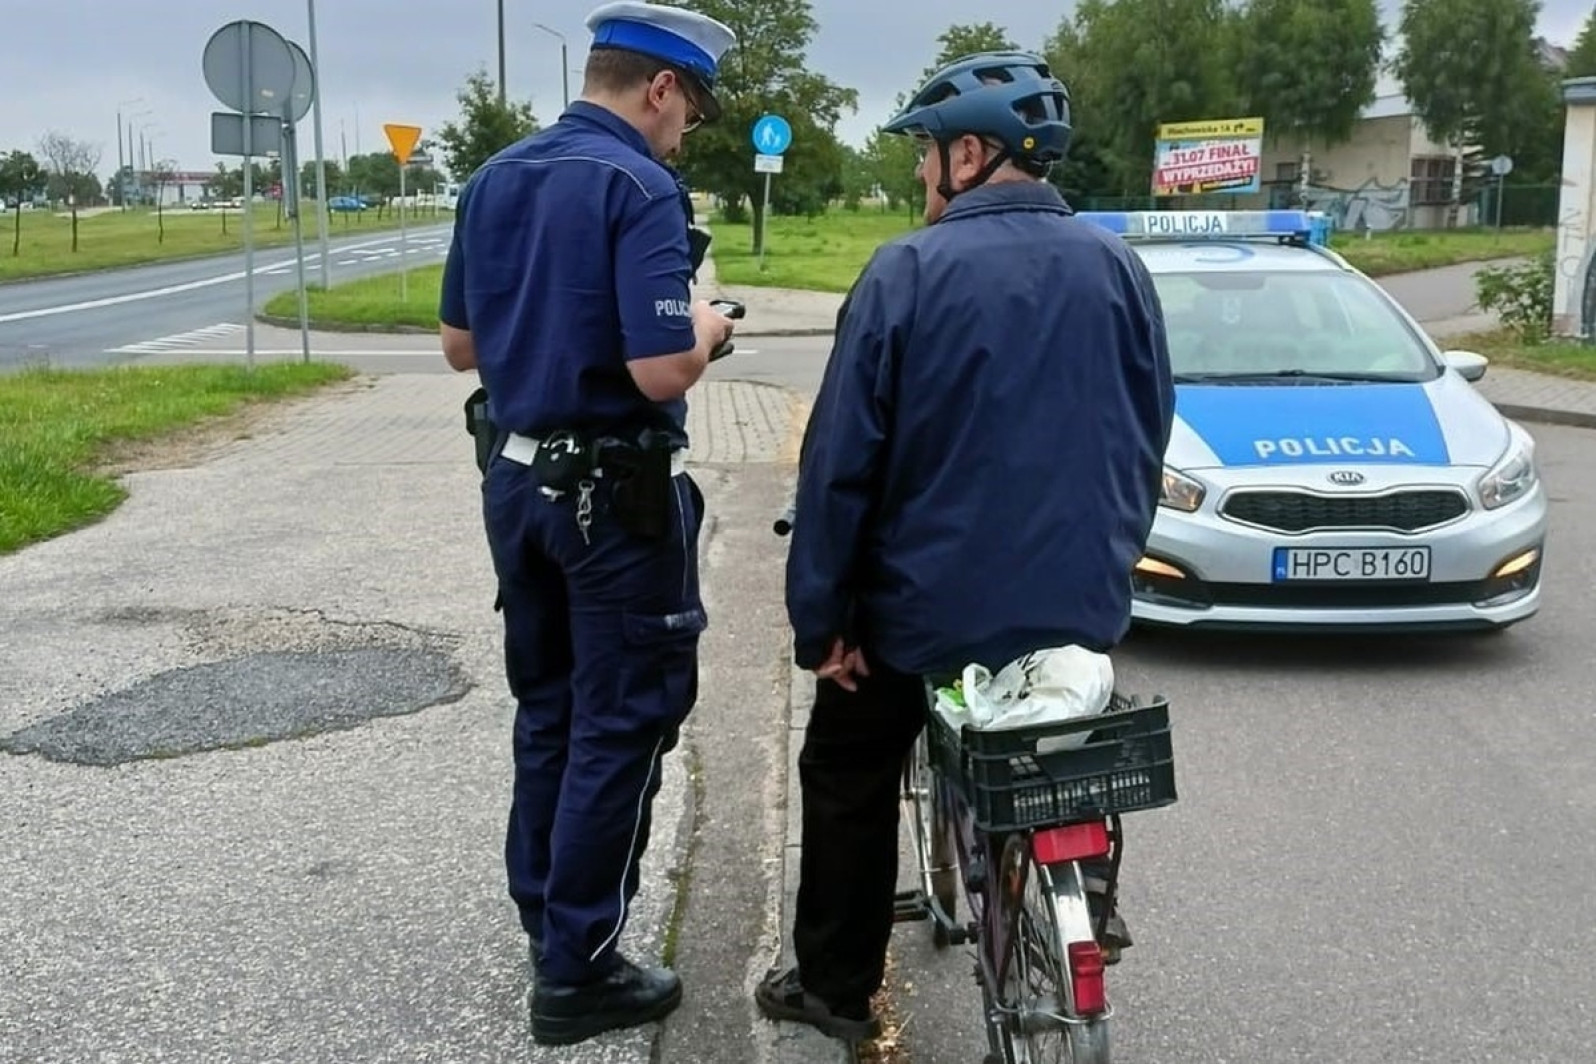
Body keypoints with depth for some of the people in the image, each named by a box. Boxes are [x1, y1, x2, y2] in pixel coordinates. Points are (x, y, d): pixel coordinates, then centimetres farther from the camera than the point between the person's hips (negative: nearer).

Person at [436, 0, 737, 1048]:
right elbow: (661, 372, -25)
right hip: (617, 492, -8)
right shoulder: (640, 188, -17)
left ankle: (545, 918, 31)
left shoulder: (494, 180, 7)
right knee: (620, 724, 2)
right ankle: (577, 970, 9)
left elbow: (462, 345, 12)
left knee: (547, 709, 19)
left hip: (519, 477, 8)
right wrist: (704, 327, -5)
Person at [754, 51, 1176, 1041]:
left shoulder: (908, 271, -13)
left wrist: (821, 617, -6)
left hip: (929, 600, -4)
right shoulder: (1119, 268, 0)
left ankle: (837, 986, 29)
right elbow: (1150, 441, 7)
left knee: (849, 783, 19)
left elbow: (842, 459, -14)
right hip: (1083, 608, 4)